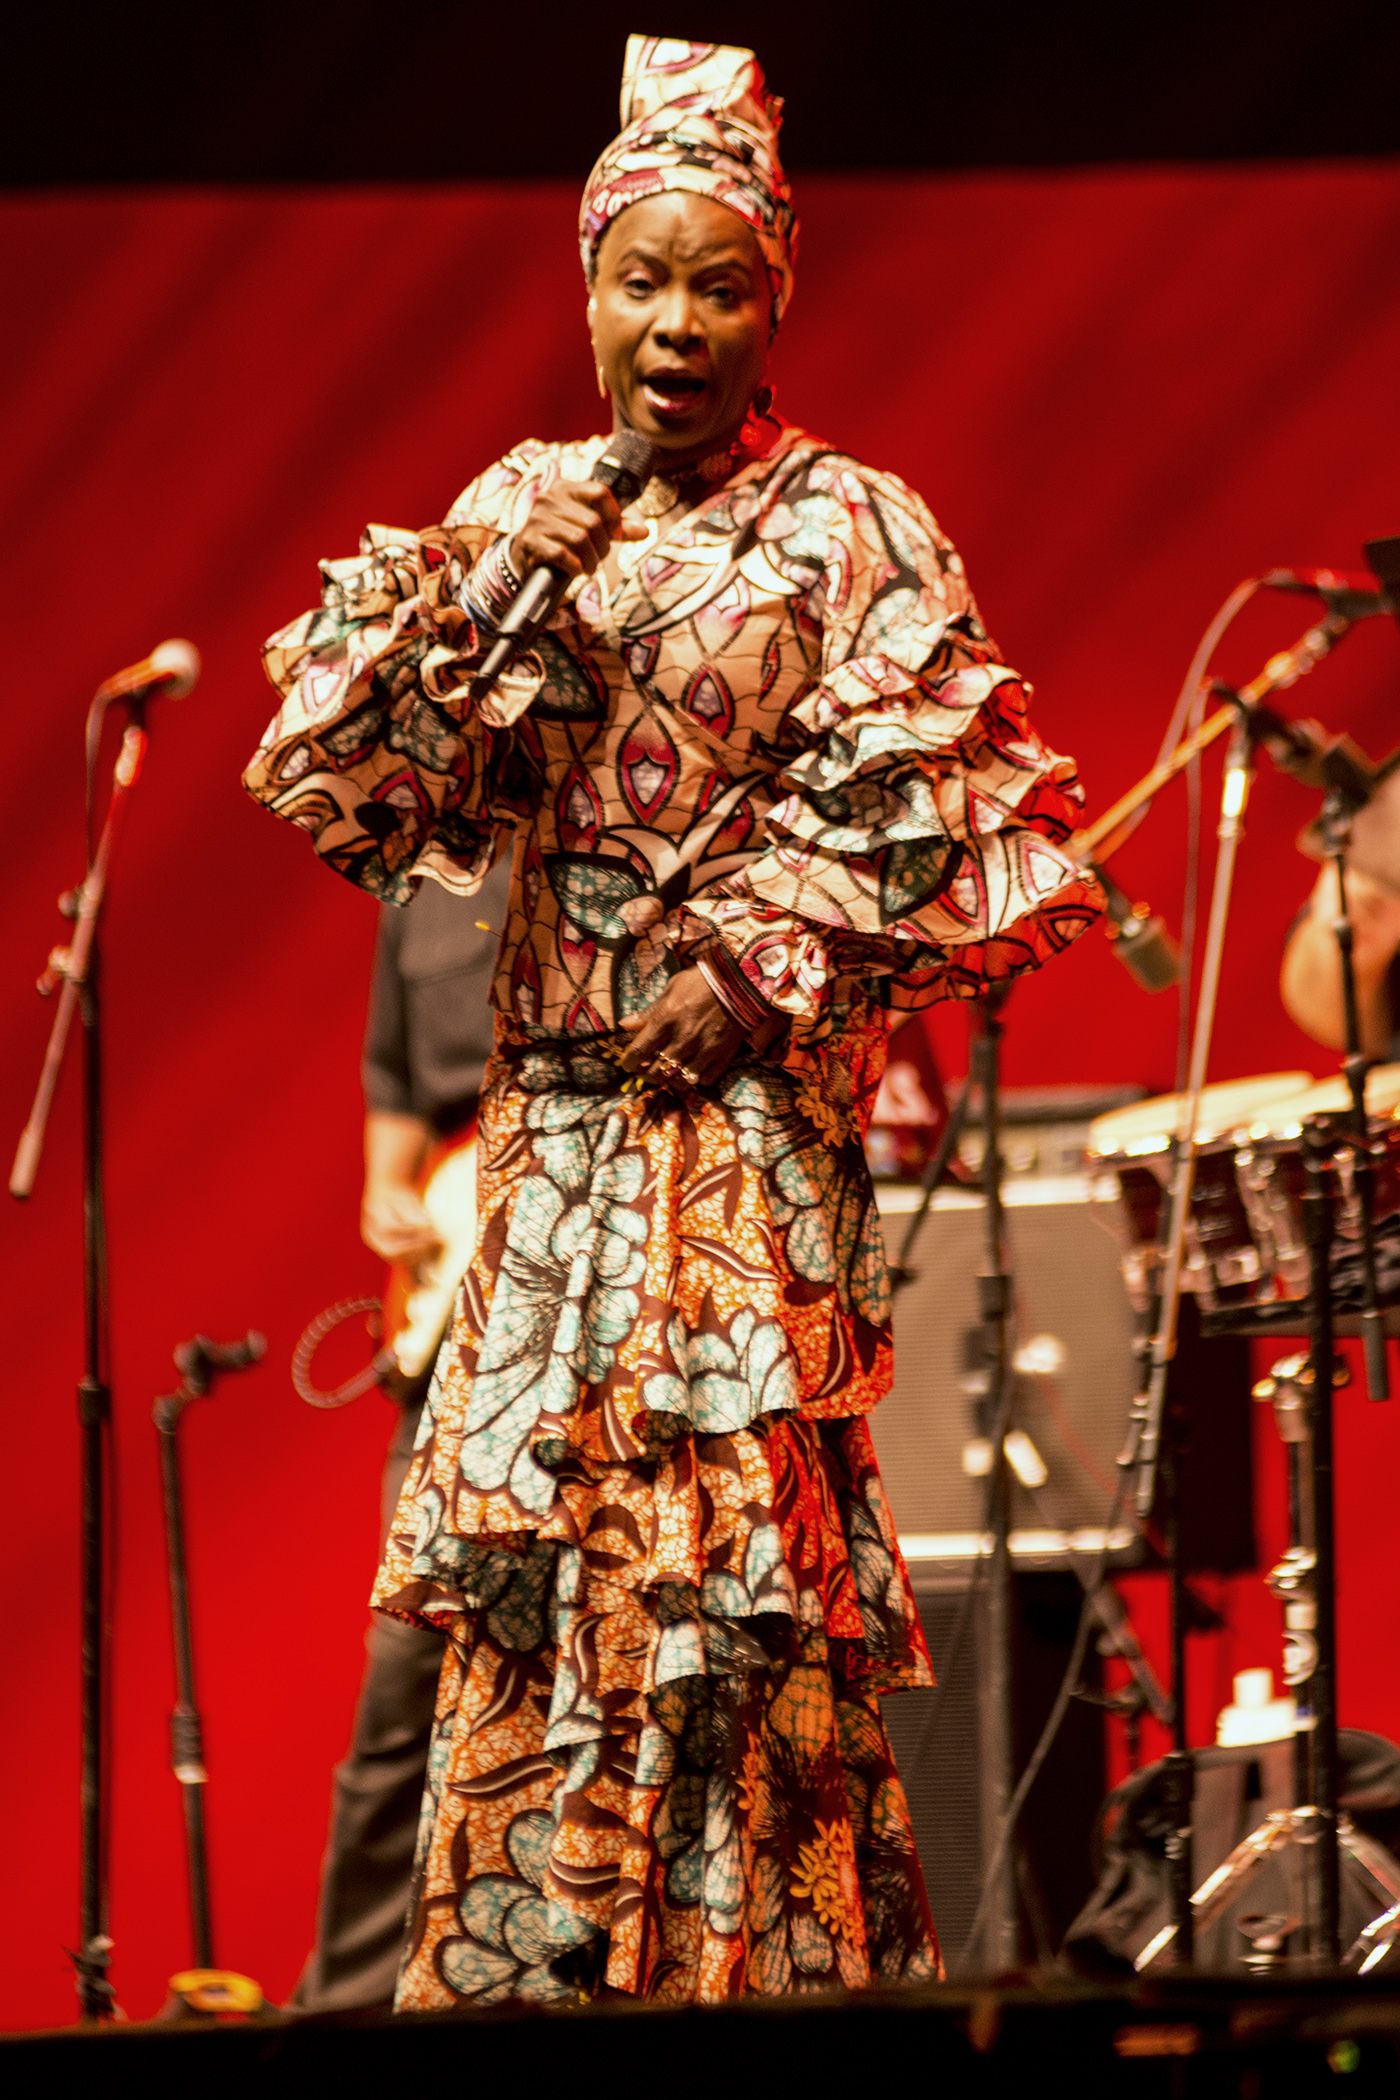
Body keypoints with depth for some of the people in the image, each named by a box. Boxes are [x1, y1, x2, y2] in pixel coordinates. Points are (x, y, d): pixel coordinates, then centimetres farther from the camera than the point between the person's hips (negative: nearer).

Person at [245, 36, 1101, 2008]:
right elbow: (346, 785, 6)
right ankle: (529, 1955, 5)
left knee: (720, 1532, -9)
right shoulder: (518, 510, 11)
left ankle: (752, 1954, -5)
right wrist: (465, 600, -8)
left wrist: (751, 973, -11)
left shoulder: (848, 532, -2)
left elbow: (921, 819, -6)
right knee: (533, 1531, 1)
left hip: (748, 1109, -4)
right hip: (552, 1108, 4)